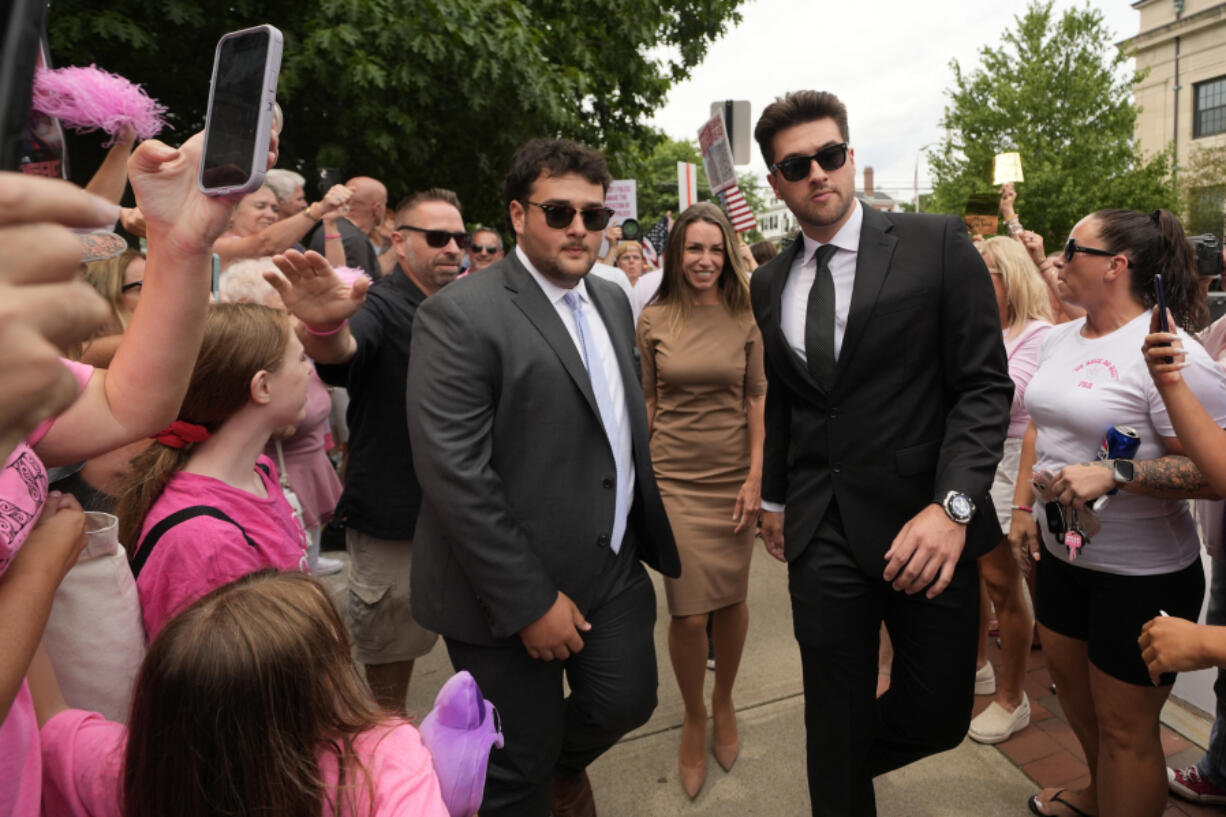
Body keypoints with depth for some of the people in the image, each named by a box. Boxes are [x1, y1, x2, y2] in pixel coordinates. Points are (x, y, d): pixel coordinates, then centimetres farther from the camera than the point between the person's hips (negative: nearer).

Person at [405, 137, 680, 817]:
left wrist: (651, 534, 12)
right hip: (513, 590, -6)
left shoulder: (611, 301, 8)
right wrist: (529, 602, -18)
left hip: (614, 566, 6)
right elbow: (454, 474, -21)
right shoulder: (459, 316, -17)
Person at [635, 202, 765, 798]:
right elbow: (646, 402, 5)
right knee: (689, 613, -2)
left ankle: (724, 702, 39)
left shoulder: (745, 318, 0)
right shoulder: (654, 320, -1)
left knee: (732, 600, 11)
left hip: (732, 477, 1)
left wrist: (755, 476, -5)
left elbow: (757, 400, 1)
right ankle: (693, 716, 26)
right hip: (674, 479, -1)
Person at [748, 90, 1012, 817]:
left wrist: (951, 506, -19)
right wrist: (775, 497, 18)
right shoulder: (768, 285, 8)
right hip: (820, 533, 3)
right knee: (835, 721, 12)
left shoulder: (938, 246, -5)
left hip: (922, 525, -2)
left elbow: (985, 386, -8)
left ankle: (851, 759, 42)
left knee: (939, 716, 10)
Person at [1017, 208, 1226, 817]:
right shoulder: (1060, 339, 4)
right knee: (1071, 685, 26)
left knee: (1124, 725, 8)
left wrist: (1114, 472, -32)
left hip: (1142, 575, -8)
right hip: (1061, 555, 8)